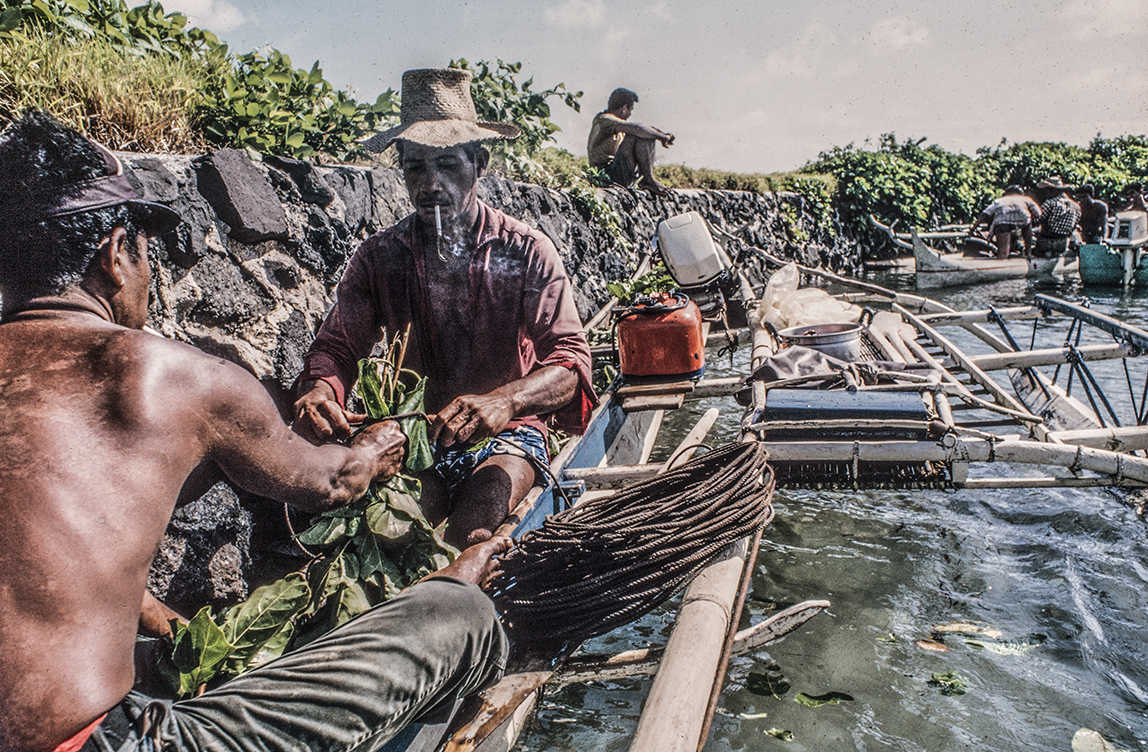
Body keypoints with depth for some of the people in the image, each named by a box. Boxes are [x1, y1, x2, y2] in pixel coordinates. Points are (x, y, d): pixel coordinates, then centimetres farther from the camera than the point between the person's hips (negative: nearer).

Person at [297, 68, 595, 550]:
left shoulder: (527, 252, -5)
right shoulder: (379, 256, 3)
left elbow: (570, 358, -14)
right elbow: (337, 346, -1)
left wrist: (505, 399, -36)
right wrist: (319, 390, -27)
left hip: (507, 435, -1)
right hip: (413, 433, 2)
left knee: (488, 493, -34)